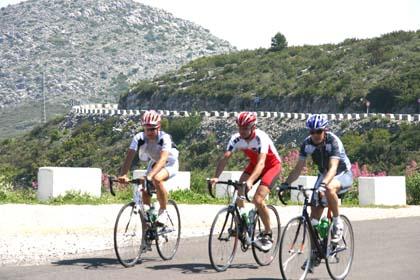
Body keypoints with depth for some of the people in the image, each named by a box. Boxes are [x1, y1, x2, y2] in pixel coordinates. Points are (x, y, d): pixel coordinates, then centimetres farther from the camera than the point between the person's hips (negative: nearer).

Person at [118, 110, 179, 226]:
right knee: (145, 190, -11)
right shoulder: (139, 138, -24)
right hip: (154, 163, 5)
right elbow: (129, 156, -32)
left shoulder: (164, 138, -34)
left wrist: (150, 175, -62)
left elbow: (163, 159, -48)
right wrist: (123, 175, -48)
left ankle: (163, 212, -17)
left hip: (170, 164, -5)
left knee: (156, 179, -34)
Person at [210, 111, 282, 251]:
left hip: (272, 165, -6)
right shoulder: (236, 139, -18)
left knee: (257, 200, -22)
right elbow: (225, 157, -26)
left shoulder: (261, 138, -33)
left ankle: (268, 235, -6)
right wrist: (216, 177, -42)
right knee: (238, 191, -15)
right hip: (254, 163, 6)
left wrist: (250, 181, -60)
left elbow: (261, 163, -45)